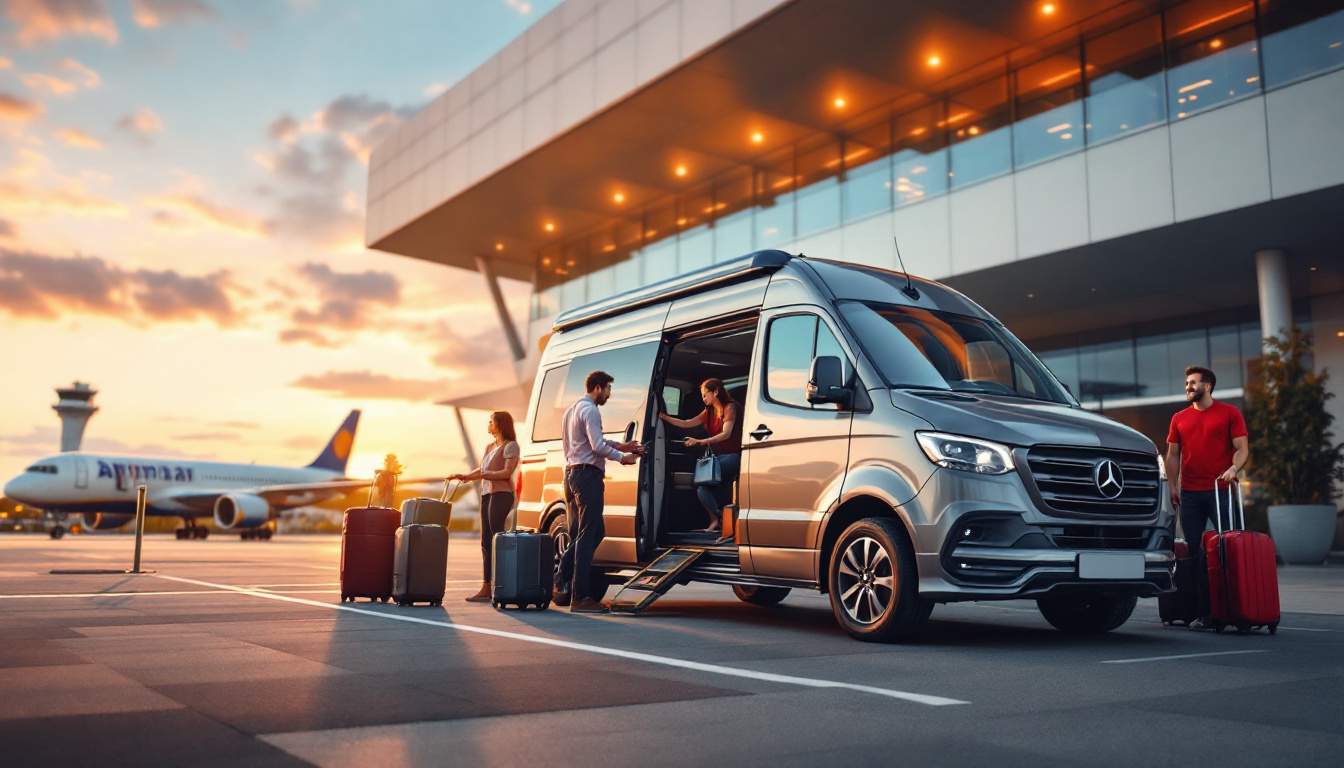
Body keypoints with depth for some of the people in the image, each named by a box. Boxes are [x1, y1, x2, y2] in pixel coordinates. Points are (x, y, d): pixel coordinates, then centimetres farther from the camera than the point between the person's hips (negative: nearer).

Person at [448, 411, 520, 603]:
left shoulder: (510, 446, -1)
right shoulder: (489, 447, 22)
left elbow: (507, 472, -11)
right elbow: (481, 470, 25)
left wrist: (484, 475, -17)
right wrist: (464, 476, 10)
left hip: (501, 494, -8)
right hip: (486, 494, 8)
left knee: (496, 539, -12)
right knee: (486, 542, 5)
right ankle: (486, 587, 6)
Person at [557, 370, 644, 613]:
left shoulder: (572, 409, 21)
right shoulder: (590, 410, -10)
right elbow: (597, 445, -18)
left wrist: (619, 446, 19)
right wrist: (621, 457, -6)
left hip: (571, 473, 10)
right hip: (587, 474, -10)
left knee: (577, 536, 13)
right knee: (588, 535, -9)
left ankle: (563, 587, 8)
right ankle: (580, 597, -10)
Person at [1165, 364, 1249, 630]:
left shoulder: (1229, 414, 3)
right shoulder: (1179, 419, 14)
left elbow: (1242, 448, -2)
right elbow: (1173, 455, 13)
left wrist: (1233, 469, -20)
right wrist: (1172, 485, 4)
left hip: (1221, 491, -3)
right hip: (1189, 494, 3)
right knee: (1195, 552, 3)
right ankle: (1203, 611, 8)